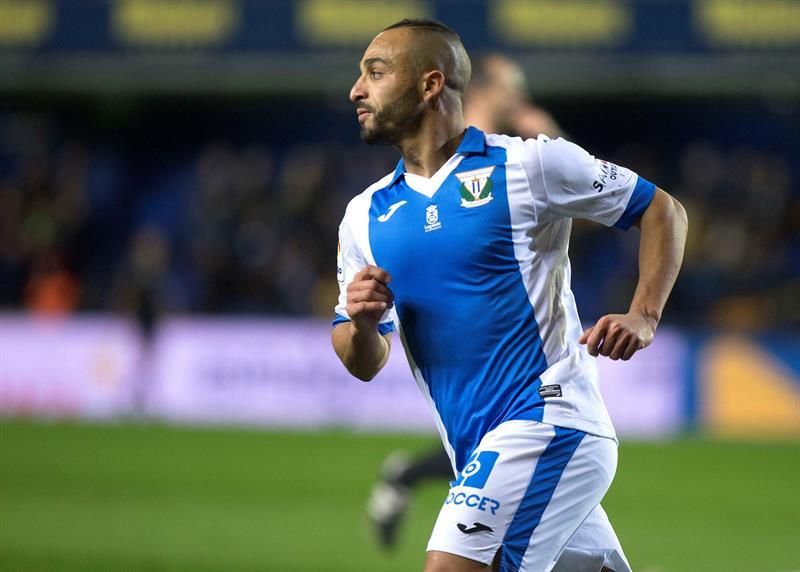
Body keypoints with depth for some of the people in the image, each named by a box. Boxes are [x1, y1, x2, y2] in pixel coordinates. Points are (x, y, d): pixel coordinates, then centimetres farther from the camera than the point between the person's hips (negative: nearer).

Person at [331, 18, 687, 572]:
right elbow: (365, 364, 15)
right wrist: (361, 323, -9)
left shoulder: (527, 164, -4)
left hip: (548, 418, -7)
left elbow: (663, 211, 3)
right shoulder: (366, 215, 12)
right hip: (477, 449, 7)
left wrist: (643, 317, -11)